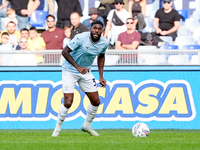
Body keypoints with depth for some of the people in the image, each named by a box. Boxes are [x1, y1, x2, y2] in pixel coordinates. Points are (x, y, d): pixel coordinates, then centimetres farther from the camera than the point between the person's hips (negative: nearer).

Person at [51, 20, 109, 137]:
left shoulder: (104, 43, -7)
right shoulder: (81, 38, -25)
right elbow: (65, 52, -21)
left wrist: (101, 76, 7)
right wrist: (77, 67, -31)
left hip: (86, 72, 6)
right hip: (70, 71, -6)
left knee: (96, 101, 3)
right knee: (68, 102, -14)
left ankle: (87, 125, 28)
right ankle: (58, 128, 6)